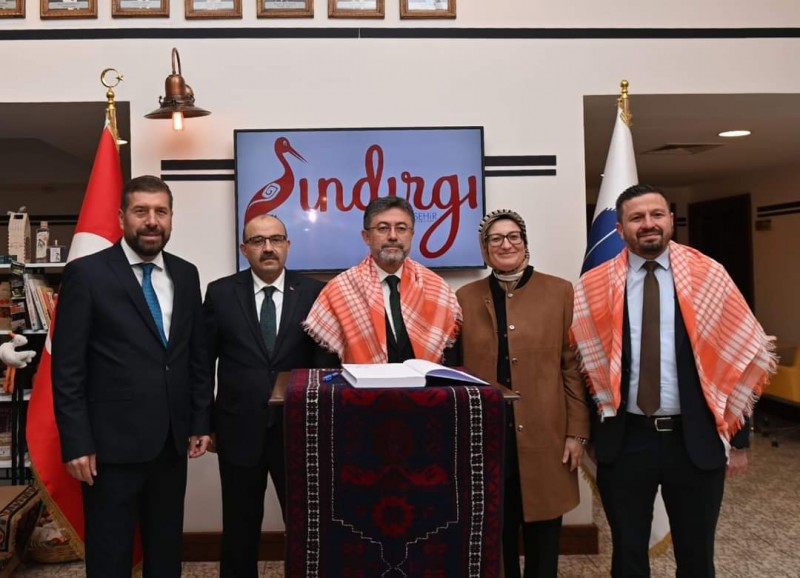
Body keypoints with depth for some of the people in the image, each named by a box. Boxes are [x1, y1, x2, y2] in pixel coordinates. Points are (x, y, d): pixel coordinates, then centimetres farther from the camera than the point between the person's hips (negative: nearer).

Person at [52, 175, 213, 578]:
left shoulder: (185, 274, 7)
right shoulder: (86, 273, -7)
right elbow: (67, 368, -9)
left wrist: (201, 421, 8)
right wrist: (77, 443, -12)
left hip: (171, 442, 5)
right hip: (112, 443, -4)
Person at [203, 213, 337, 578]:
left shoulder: (314, 293, -1)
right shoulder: (220, 293, 1)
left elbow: (327, 361, -1)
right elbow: (203, 361, 4)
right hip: (239, 429, 1)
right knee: (240, 527, 15)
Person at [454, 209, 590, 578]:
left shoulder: (559, 292, 3)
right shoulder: (465, 298, 6)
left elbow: (573, 366, 2)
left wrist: (577, 432, -1)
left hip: (544, 436, -1)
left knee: (543, 542, 8)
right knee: (495, 539, 10)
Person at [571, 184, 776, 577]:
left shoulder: (708, 275, -2)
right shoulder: (595, 286, -2)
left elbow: (739, 357, 1)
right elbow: (584, 362, 3)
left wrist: (737, 438, 1)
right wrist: (588, 428, -2)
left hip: (696, 438, 0)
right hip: (625, 439, 0)